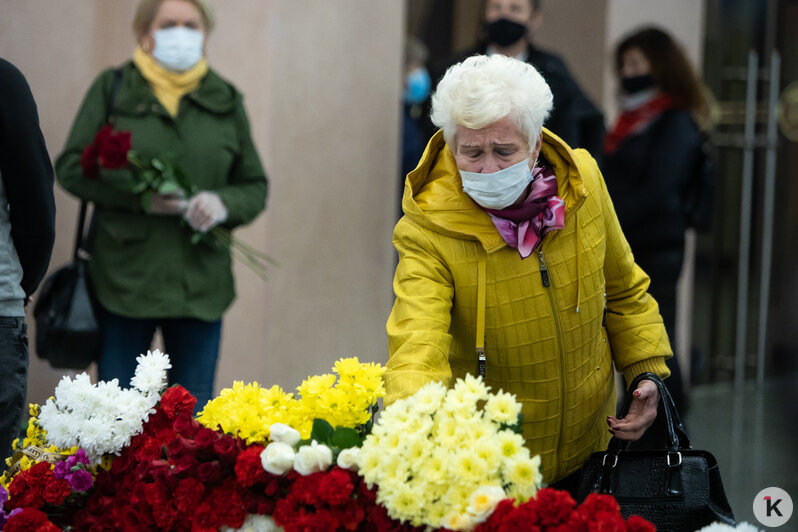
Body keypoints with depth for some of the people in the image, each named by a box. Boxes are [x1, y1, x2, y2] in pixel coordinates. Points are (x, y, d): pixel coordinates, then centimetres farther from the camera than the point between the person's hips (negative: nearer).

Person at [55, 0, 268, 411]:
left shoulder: (224, 101, 12)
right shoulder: (113, 89, 5)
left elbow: (255, 187, 14)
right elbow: (71, 168, 1)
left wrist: (224, 204, -9)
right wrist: (137, 194, -14)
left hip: (201, 282, 2)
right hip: (125, 279, -2)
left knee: (194, 414, 5)